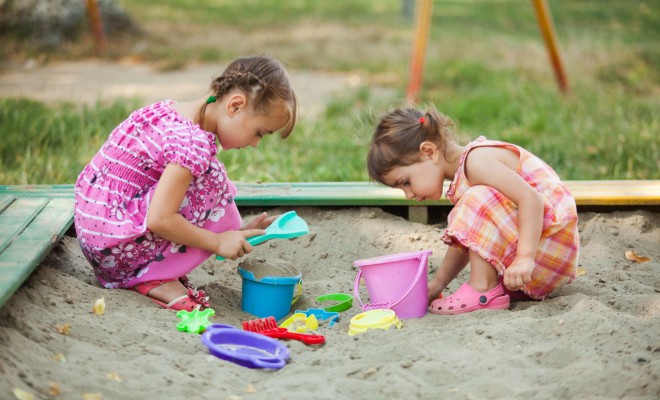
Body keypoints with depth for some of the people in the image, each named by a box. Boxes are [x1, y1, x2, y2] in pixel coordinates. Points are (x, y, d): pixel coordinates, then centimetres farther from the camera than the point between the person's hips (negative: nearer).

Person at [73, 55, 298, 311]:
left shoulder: (173, 111, 8)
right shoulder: (194, 143, -22)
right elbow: (160, 220, -25)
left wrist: (236, 232, 12)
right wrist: (218, 242, -12)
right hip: (114, 241, -10)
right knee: (212, 184, -12)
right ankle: (155, 279, -8)